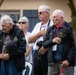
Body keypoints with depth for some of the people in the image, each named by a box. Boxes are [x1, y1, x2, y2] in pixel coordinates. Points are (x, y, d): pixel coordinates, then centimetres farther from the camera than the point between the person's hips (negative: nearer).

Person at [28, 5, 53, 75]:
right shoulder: (38, 25, 17)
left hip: (47, 53, -7)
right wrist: (40, 33, -1)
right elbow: (30, 40, 12)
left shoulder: (52, 24, -6)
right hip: (37, 53, 7)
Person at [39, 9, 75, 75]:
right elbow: (44, 43, 11)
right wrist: (52, 41, -9)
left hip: (65, 62, -5)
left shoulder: (69, 28, -3)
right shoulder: (50, 29, 15)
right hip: (52, 62, 5)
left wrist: (68, 60, -15)